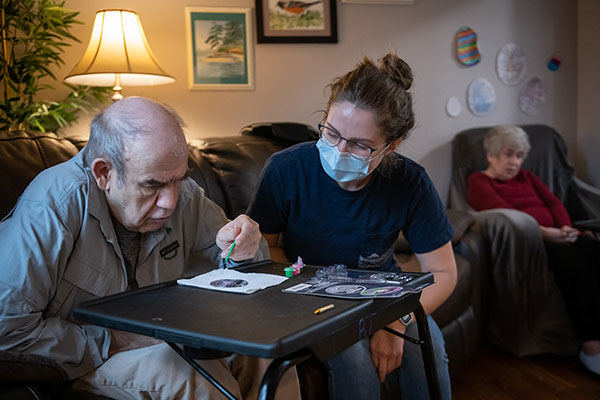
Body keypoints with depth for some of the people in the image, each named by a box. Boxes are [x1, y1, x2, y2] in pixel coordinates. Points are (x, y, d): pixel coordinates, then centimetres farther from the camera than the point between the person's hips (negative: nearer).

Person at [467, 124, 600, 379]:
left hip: (553, 235, 6)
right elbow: (503, 212, -7)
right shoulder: (478, 182, 10)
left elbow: (553, 201, 18)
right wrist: (542, 231, -19)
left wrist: (565, 227, -4)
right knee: (570, 257, -34)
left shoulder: (526, 177, 32)